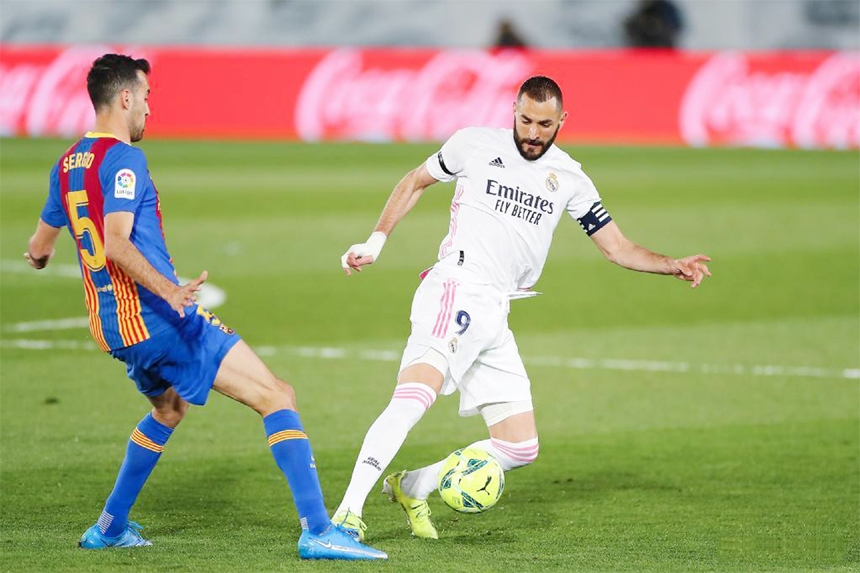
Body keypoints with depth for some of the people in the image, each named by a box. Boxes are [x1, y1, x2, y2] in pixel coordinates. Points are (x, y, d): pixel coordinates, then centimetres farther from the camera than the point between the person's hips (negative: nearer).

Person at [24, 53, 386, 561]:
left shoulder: (66, 166, 13)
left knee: (168, 408, 35)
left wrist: (39, 255, 46)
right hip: (157, 316, -9)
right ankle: (318, 532, -20)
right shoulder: (123, 160, -13)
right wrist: (167, 289, -37)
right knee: (277, 397, -10)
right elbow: (116, 242, -26)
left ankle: (110, 527, 35)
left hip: (112, 325, 9)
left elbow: (40, 245, 24)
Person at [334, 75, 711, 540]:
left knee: (520, 449, 4)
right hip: (455, 293, -6)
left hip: (495, 318, 6)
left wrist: (675, 266, 0)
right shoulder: (475, 144, 4)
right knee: (413, 399, -30)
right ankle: (348, 513, -36)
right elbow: (415, 182, 18)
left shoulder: (568, 179, 14)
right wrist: (375, 241, 10)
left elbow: (617, 248, 15)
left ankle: (411, 487, 17)